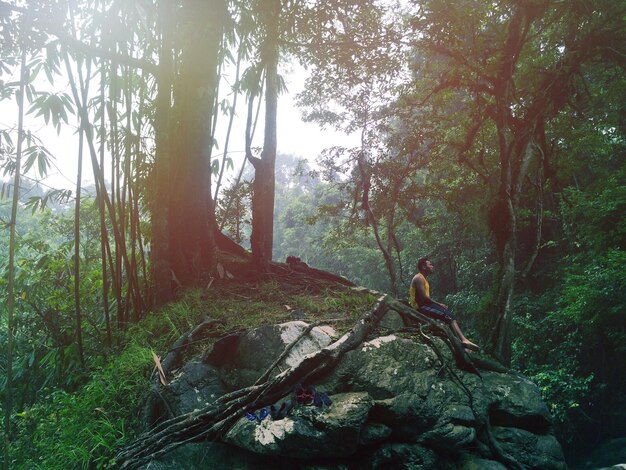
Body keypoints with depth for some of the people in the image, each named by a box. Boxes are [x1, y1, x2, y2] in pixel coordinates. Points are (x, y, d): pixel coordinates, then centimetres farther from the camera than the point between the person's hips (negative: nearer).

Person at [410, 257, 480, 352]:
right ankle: (463, 340, -24)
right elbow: (423, 297, -19)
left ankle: (463, 340, -17)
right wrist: (439, 304, -11)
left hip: (424, 305, 10)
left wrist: (438, 304, 3)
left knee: (449, 315, -5)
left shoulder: (423, 279, 21)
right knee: (447, 315, -20)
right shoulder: (419, 278, -10)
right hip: (420, 307, -10)